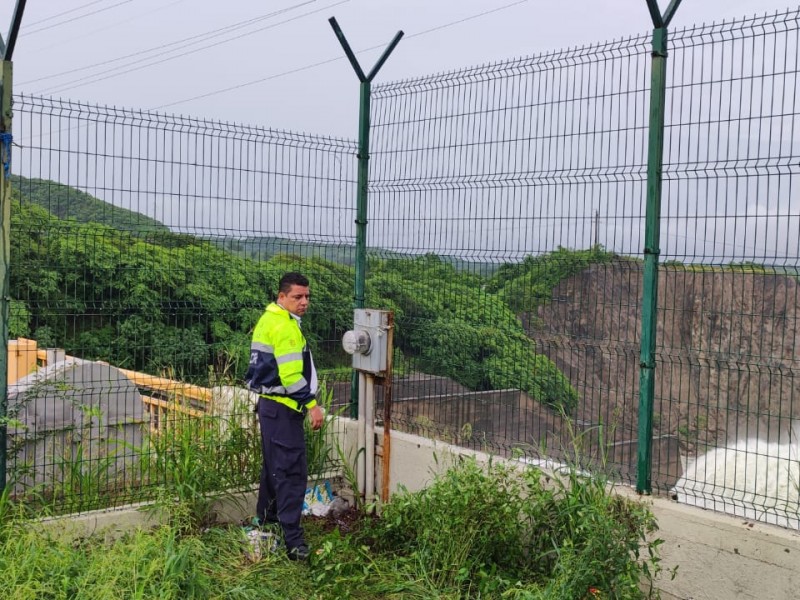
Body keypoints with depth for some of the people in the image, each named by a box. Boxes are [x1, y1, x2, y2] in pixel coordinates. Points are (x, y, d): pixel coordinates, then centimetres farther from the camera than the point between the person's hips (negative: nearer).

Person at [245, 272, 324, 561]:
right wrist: (312, 404, -20)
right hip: (284, 408, -11)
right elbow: (291, 373, -25)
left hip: (270, 404, 11)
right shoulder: (285, 326, -18)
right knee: (292, 472, -10)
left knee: (274, 466, 21)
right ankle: (293, 540, -9)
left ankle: (265, 520, 33)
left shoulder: (268, 320, 14)